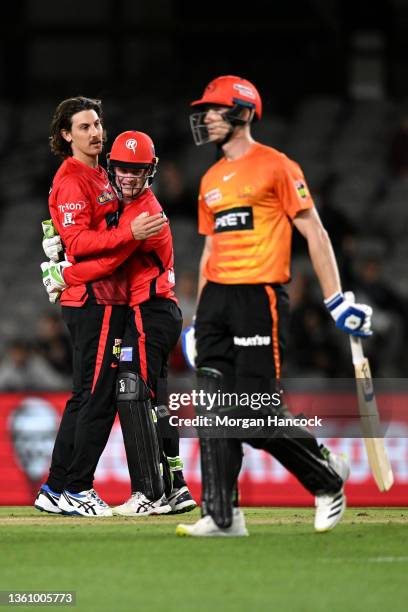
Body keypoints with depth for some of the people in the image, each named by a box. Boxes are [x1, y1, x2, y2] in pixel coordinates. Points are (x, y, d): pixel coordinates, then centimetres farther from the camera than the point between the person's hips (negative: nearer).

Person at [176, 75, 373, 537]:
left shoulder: (276, 167, -3)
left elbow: (314, 233, -5)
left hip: (259, 296, -7)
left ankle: (327, 475, 13)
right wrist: (198, 321, 20)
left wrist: (336, 301, -10)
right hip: (216, 299, 7)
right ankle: (221, 516, -2)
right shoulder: (211, 180, 18)